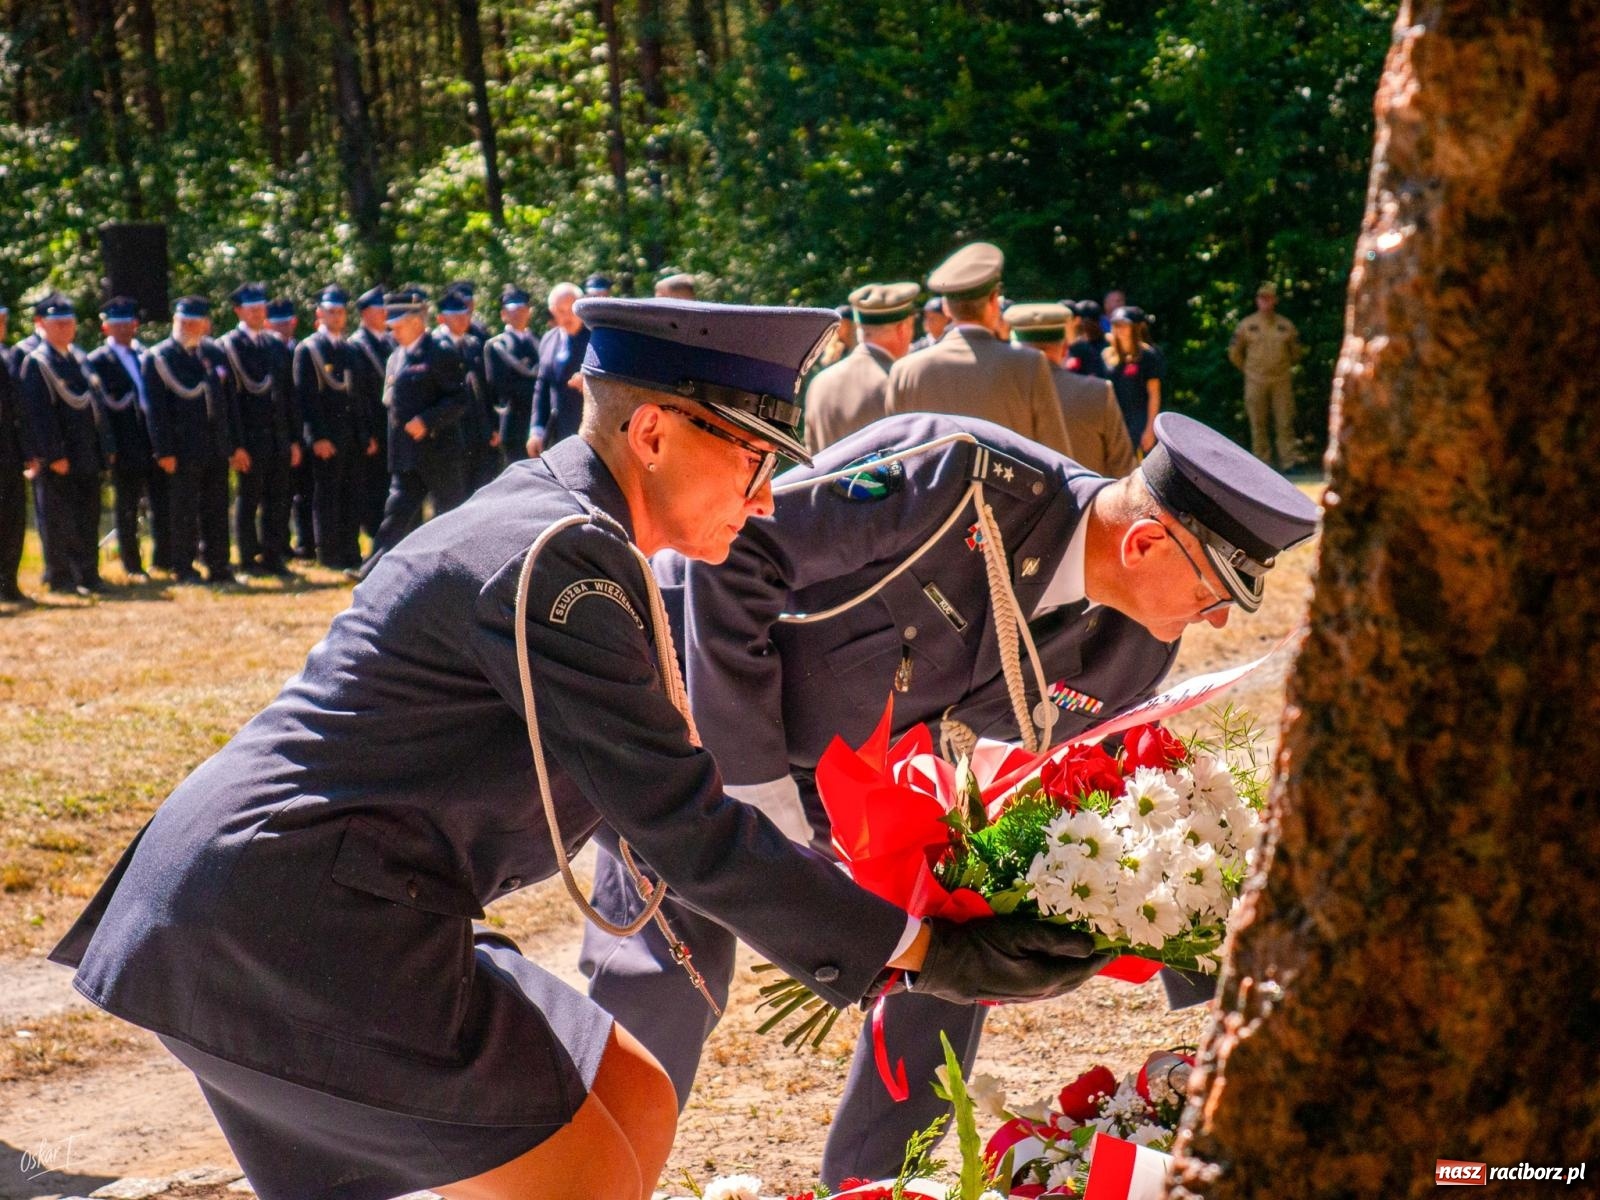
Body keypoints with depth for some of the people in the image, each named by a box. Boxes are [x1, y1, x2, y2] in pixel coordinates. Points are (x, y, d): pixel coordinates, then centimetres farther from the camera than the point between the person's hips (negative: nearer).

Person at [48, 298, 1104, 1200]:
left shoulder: (545, 519, 14)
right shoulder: (558, 558, -18)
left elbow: (658, 780, 19)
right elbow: (685, 829, -20)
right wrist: (917, 950, -15)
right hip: (293, 924, -10)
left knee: (635, 1109, 13)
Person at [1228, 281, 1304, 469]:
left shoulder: (1286, 325, 6)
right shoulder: (1246, 325, 3)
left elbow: (1297, 352, 18)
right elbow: (1234, 353, 12)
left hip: (1281, 381, 0)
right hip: (1256, 382, 0)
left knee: (1285, 422, -3)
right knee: (1258, 425, 1)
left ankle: (1289, 461, -2)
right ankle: (1261, 462, 6)